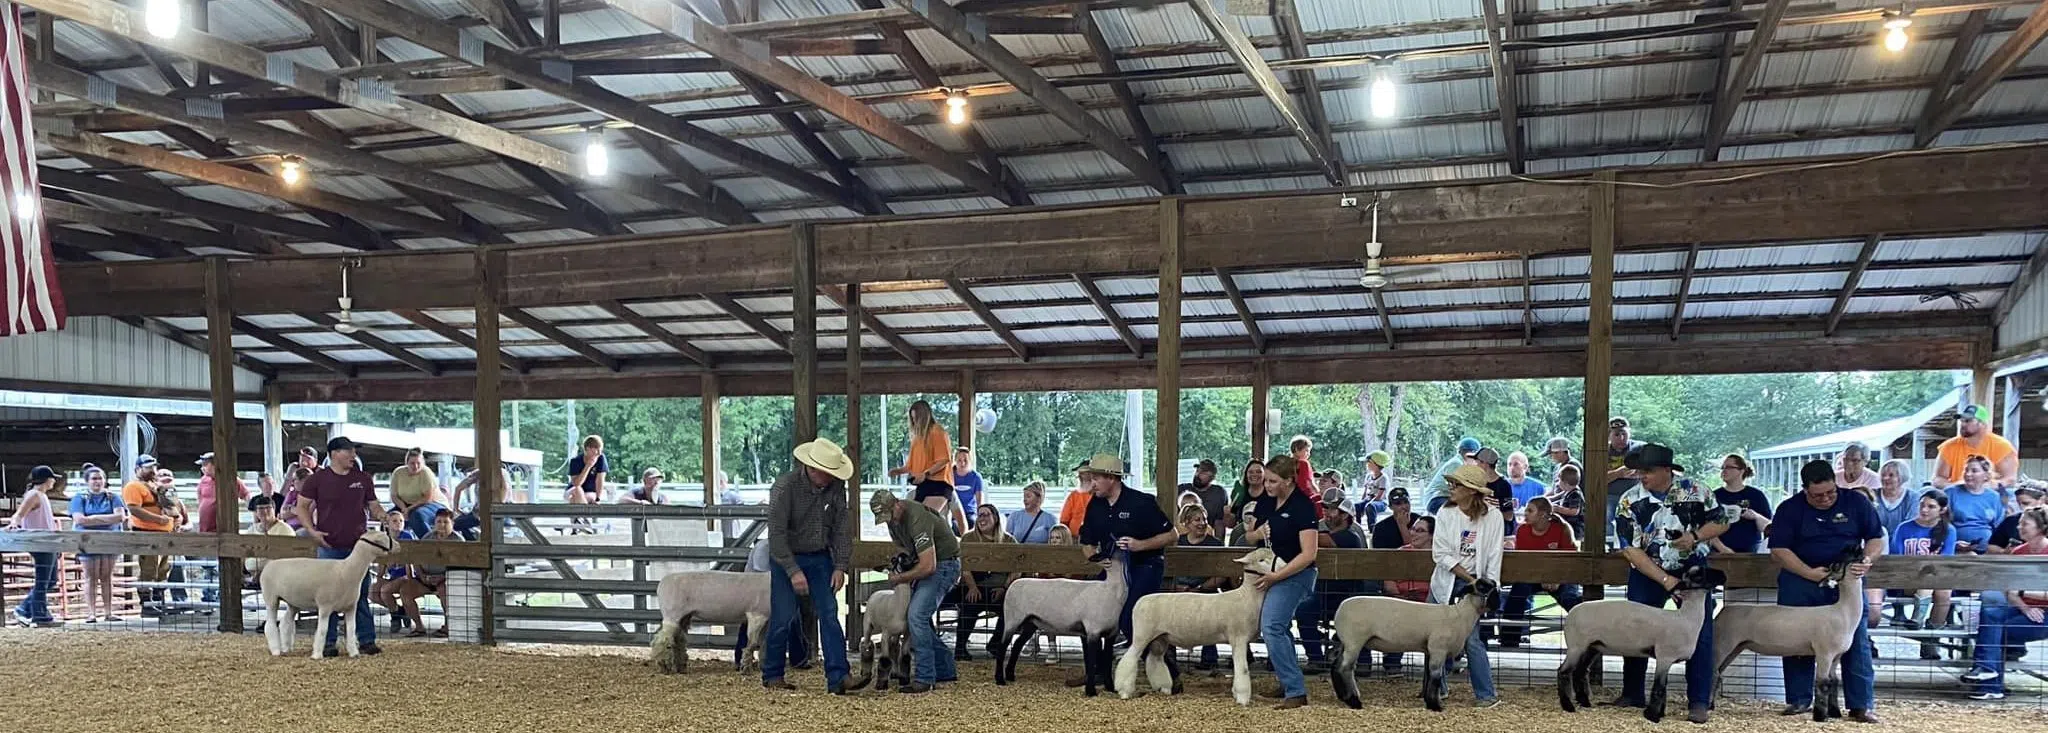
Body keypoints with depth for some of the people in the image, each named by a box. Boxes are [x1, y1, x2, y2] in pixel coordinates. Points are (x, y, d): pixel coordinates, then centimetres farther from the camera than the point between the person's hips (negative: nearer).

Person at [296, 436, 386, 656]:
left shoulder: (363, 478, 7)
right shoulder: (317, 479, -1)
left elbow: (373, 506, 13)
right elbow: (302, 507, 3)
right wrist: (312, 530, -10)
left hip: (358, 546, 2)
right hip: (329, 547, -2)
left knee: (361, 595, 4)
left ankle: (366, 640, 9)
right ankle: (328, 642, 12)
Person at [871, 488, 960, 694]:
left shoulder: (917, 519, -30)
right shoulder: (893, 517, 0)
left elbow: (928, 566, -32)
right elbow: (900, 546, 18)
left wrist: (899, 578, -19)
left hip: (944, 564, -10)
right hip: (927, 562, 10)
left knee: (917, 615, -20)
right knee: (919, 619, 10)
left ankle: (924, 679, -15)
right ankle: (945, 671, 21)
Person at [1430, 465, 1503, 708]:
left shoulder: (1492, 517, -8)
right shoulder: (1445, 514, -5)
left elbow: (1494, 556, -5)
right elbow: (1440, 553, -9)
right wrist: (1468, 578, -15)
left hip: (1473, 582, -3)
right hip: (1445, 582, 3)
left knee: (1471, 639, -9)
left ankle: (1486, 694, 1)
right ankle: (1438, 686, 25)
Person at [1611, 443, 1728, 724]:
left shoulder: (1695, 491, -11)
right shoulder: (1630, 502, -12)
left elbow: (1721, 522, 1)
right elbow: (1631, 549, -14)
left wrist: (1695, 536, -20)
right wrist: (1666, 580, -22)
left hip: (1692, 570, -1)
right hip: (1648, 574, 1)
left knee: (1700, 635, -7)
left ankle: (1699, 701, -1)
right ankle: (1632, 694, 20)